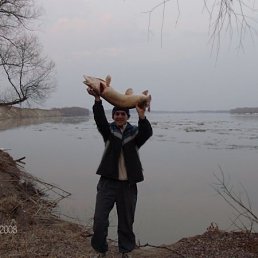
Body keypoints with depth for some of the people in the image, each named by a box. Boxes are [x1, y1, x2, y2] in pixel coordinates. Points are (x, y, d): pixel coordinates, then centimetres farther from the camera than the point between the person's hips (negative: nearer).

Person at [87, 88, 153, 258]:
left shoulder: (135, 132, 2)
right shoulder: (109, 130, 4)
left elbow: (147, 132, -20)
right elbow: (99, 119, -15)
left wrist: (142, 116, -39)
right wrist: (98, 100, -33)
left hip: (128, 184, 0)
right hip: (108, 182, 0)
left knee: (126, 221, 12)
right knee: (100, 220, 0)